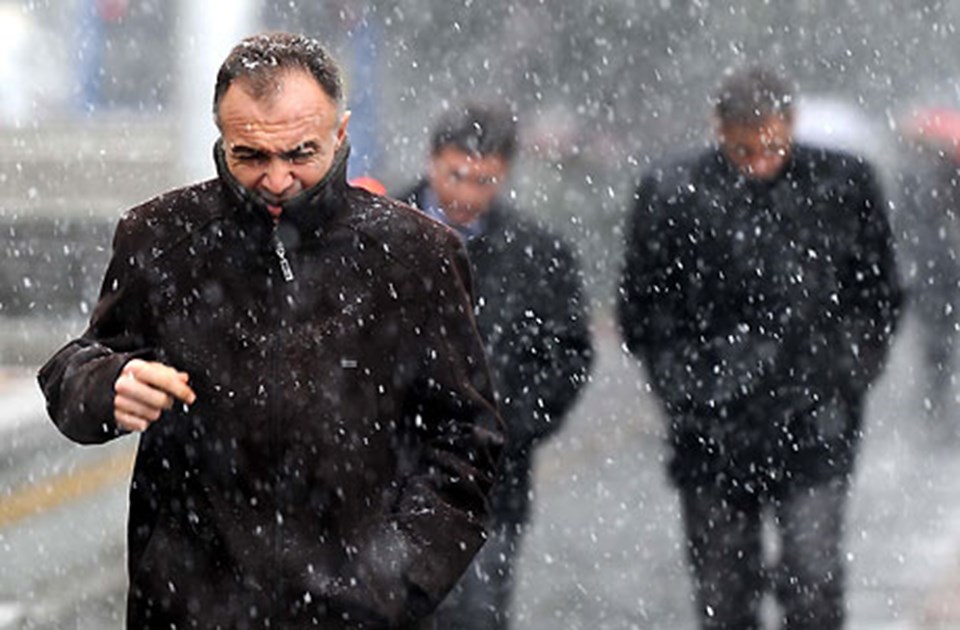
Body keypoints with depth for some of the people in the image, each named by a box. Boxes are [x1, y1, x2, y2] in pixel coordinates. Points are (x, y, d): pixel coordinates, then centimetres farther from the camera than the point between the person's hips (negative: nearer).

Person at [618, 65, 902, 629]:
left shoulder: (844, 185, 1)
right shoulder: (672, 195, -2)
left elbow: (878, 297, 11)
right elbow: (643, 312, 7)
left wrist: (849, 376, 3)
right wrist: (684, 386, -1)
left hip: (815, 431, -1)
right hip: (715, 429, 1)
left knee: (813, 578, -12)